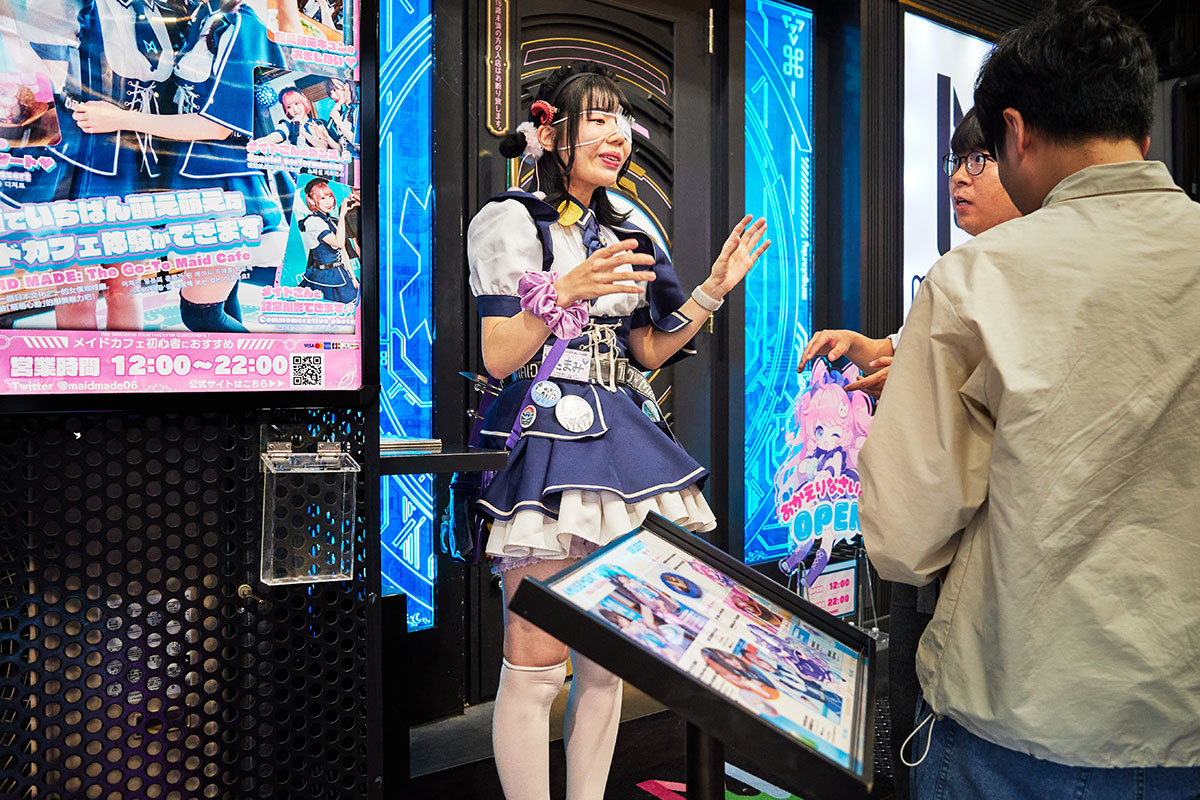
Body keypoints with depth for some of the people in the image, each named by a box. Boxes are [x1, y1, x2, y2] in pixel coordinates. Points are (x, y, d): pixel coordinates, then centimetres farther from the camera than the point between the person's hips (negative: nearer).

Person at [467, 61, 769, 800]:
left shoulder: (621, 236, 17)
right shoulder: (514, 221, -3)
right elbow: (497, 358, -10)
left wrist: (715, 289, 12)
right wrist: (566, 292, -23)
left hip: (621, 446, 7)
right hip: (546, 441, -7)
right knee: (535, 668, -2)